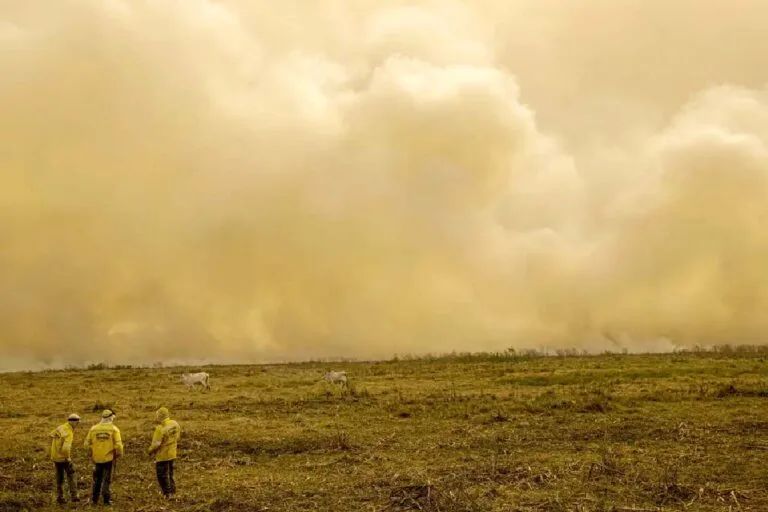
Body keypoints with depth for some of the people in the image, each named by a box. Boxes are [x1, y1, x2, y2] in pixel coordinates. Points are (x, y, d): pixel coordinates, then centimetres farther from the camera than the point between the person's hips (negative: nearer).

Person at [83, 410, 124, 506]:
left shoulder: (93, 428, 0)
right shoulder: (114, 429, -8)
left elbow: (87, 443, 3)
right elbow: (118, 444, -14)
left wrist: (91, 453, 19)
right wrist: (119, 454, 4)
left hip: (97, 458, 3)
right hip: (109, 458, -3)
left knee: (97, 480, 17)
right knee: (107, 480, 6)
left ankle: (94, 499, 22)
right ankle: (106, 499, 5)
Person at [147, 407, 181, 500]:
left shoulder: (160, 428, -26)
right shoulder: (175, 424, -3)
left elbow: (156, 444, -22)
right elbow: (177, 437, 9)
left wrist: (150, 451, -4)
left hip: (162, 455, -8)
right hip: (172, 453, 8)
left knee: (162, 475, 7)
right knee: (170, 473, 21)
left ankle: (167, 493, 10)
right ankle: (173, 492, 26)